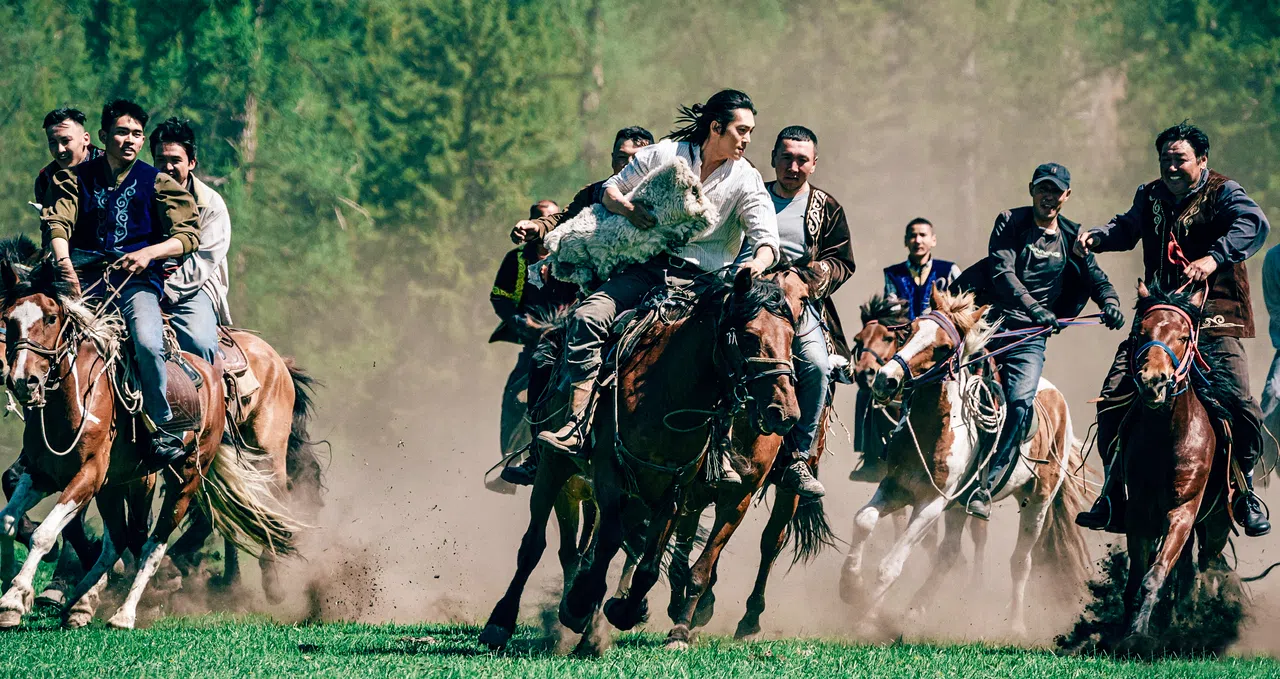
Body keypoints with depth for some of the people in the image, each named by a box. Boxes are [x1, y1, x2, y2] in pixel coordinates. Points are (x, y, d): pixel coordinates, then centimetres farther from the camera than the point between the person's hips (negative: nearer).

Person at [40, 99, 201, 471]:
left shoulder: (156, 183, 9)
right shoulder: (75, 179, 11)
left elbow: (189, 235, 2)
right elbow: (56, 223, -3)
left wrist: (148, 253, -16)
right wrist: (64, 263, -24)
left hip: (137, 281, -2)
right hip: (84, 278, 2)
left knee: (148, 344, -31)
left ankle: (162, 429, -12)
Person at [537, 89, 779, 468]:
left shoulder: (746, 181, 3)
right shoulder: (664, 155, 5)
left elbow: (766, 237, -7)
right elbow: (611, 189, 13)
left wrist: (759, 262, -31)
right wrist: (628, 209, -11)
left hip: (701, 279, -1)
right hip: (647, 268, 1)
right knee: (586, 317, -22)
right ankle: (575, 427, -24)